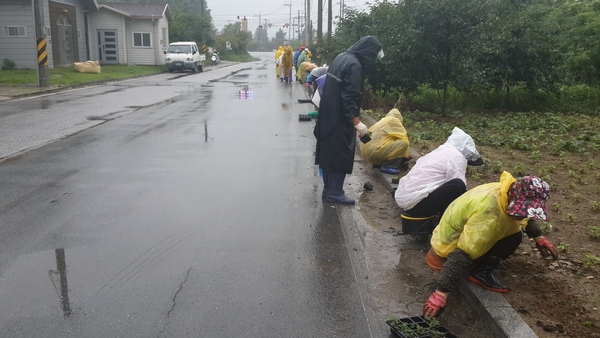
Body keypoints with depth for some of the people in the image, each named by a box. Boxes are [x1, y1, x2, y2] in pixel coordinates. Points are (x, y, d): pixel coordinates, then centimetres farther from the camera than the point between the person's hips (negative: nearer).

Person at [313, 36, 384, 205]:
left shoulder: (341, 57, 10)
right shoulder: (354, 65, -20)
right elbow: (349, 97, -24)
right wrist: (357, 122, -21)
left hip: (328, 116, 9)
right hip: (340, 119, -9)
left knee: (329, 152, 15)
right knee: (340, 155, 1)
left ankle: (328, 189, 24)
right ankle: (335, 193, 10)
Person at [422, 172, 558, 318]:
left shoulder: (508, 193, -9)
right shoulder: (490, 214, -36)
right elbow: (461, 254, -37)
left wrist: (538, 237, 5)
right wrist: (441, 293, -37)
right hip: (447, 251, -9)